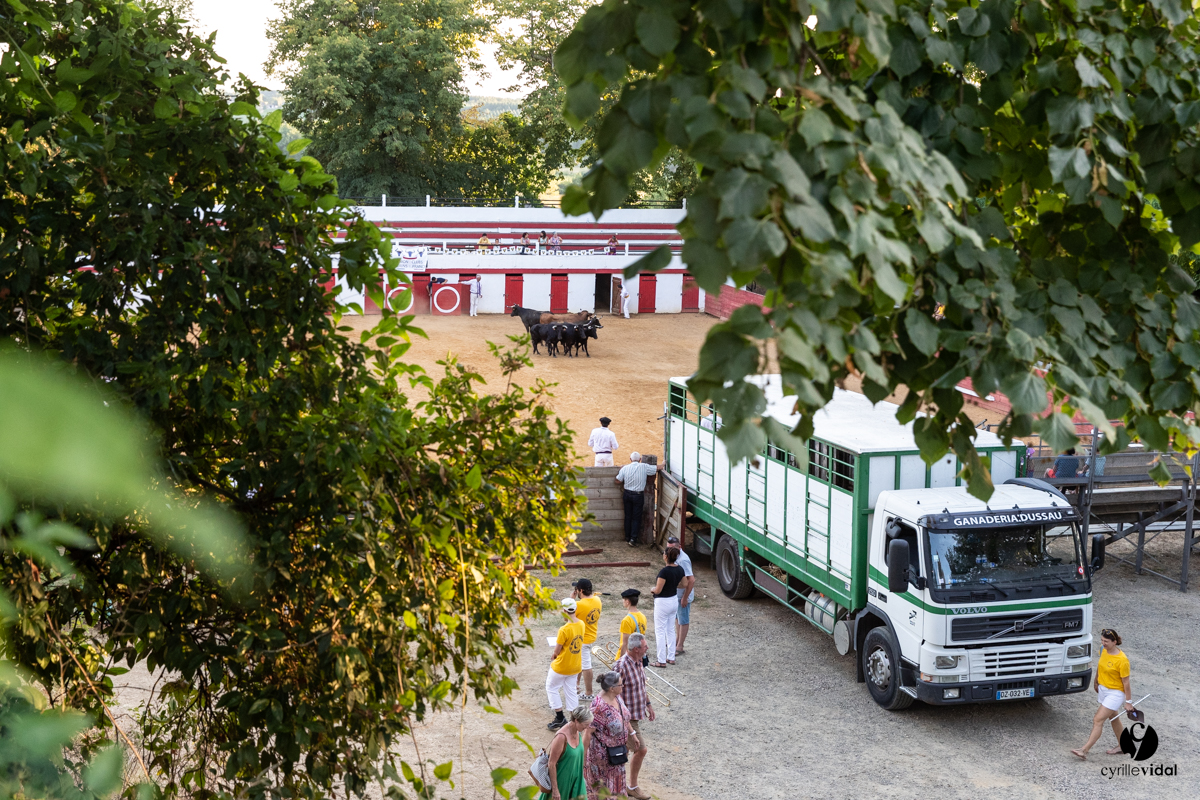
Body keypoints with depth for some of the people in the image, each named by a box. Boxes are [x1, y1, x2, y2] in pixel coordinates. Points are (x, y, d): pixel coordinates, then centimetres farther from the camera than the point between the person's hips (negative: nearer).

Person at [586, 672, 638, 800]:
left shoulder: (617, 697, -6)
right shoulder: (599, 706, -32)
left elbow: (624, 717, 12)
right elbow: (588, 731, -28)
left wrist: (632, 734, 19)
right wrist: (584, 754, -25)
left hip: (617, 749, 8)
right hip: (603, 753, -8)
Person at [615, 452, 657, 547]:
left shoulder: (625, 468, -5)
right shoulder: (644, 467, -12)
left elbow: (618, 480, 0)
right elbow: (657, 468, -3)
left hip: (627, 494, 3)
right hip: (638, 495, -3)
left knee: (628, 516, 15)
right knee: (636, 518, 3)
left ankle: (628, 537, 23)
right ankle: (633, 539, -3)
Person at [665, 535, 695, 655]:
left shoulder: (683, 560, -28)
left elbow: (691, 580, -29)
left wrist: (685, 598, -24)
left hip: (683, 595, -9)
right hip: (676, 594, 9)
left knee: (683, 621, 3)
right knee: (678, 618, 23)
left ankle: (679, 647, 11)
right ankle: (677, 639, 39)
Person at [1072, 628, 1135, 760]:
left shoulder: (1122, 660, -25)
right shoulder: (1103, 650, -5)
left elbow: (1126, 682, -18)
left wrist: (1128, 702, -12)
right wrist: (1096, 681, 25)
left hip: (1115, 693, -8)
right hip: (1103, 689, 8)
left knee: (1098, 720, -11)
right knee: (1113, 718, 22)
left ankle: (1084, 750, -12)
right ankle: (1122, 745, 39)